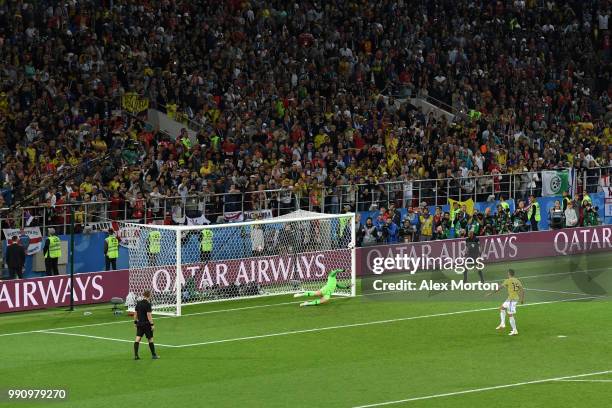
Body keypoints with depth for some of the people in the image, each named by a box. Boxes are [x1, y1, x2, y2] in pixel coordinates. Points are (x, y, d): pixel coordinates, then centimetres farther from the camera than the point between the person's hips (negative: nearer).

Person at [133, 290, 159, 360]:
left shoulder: (138, 303, 5)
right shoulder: (147, 304, -16)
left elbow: (135, 313, 10)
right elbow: (149, 315, -19)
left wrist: (135, 322, 20)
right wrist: (152, 324, -15)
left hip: (139, 323, 6)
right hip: (146, 324, -6)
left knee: (138, 338, 3)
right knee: (150, 339, 7)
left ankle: (135, 355, -3)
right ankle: (153, 355, 16)